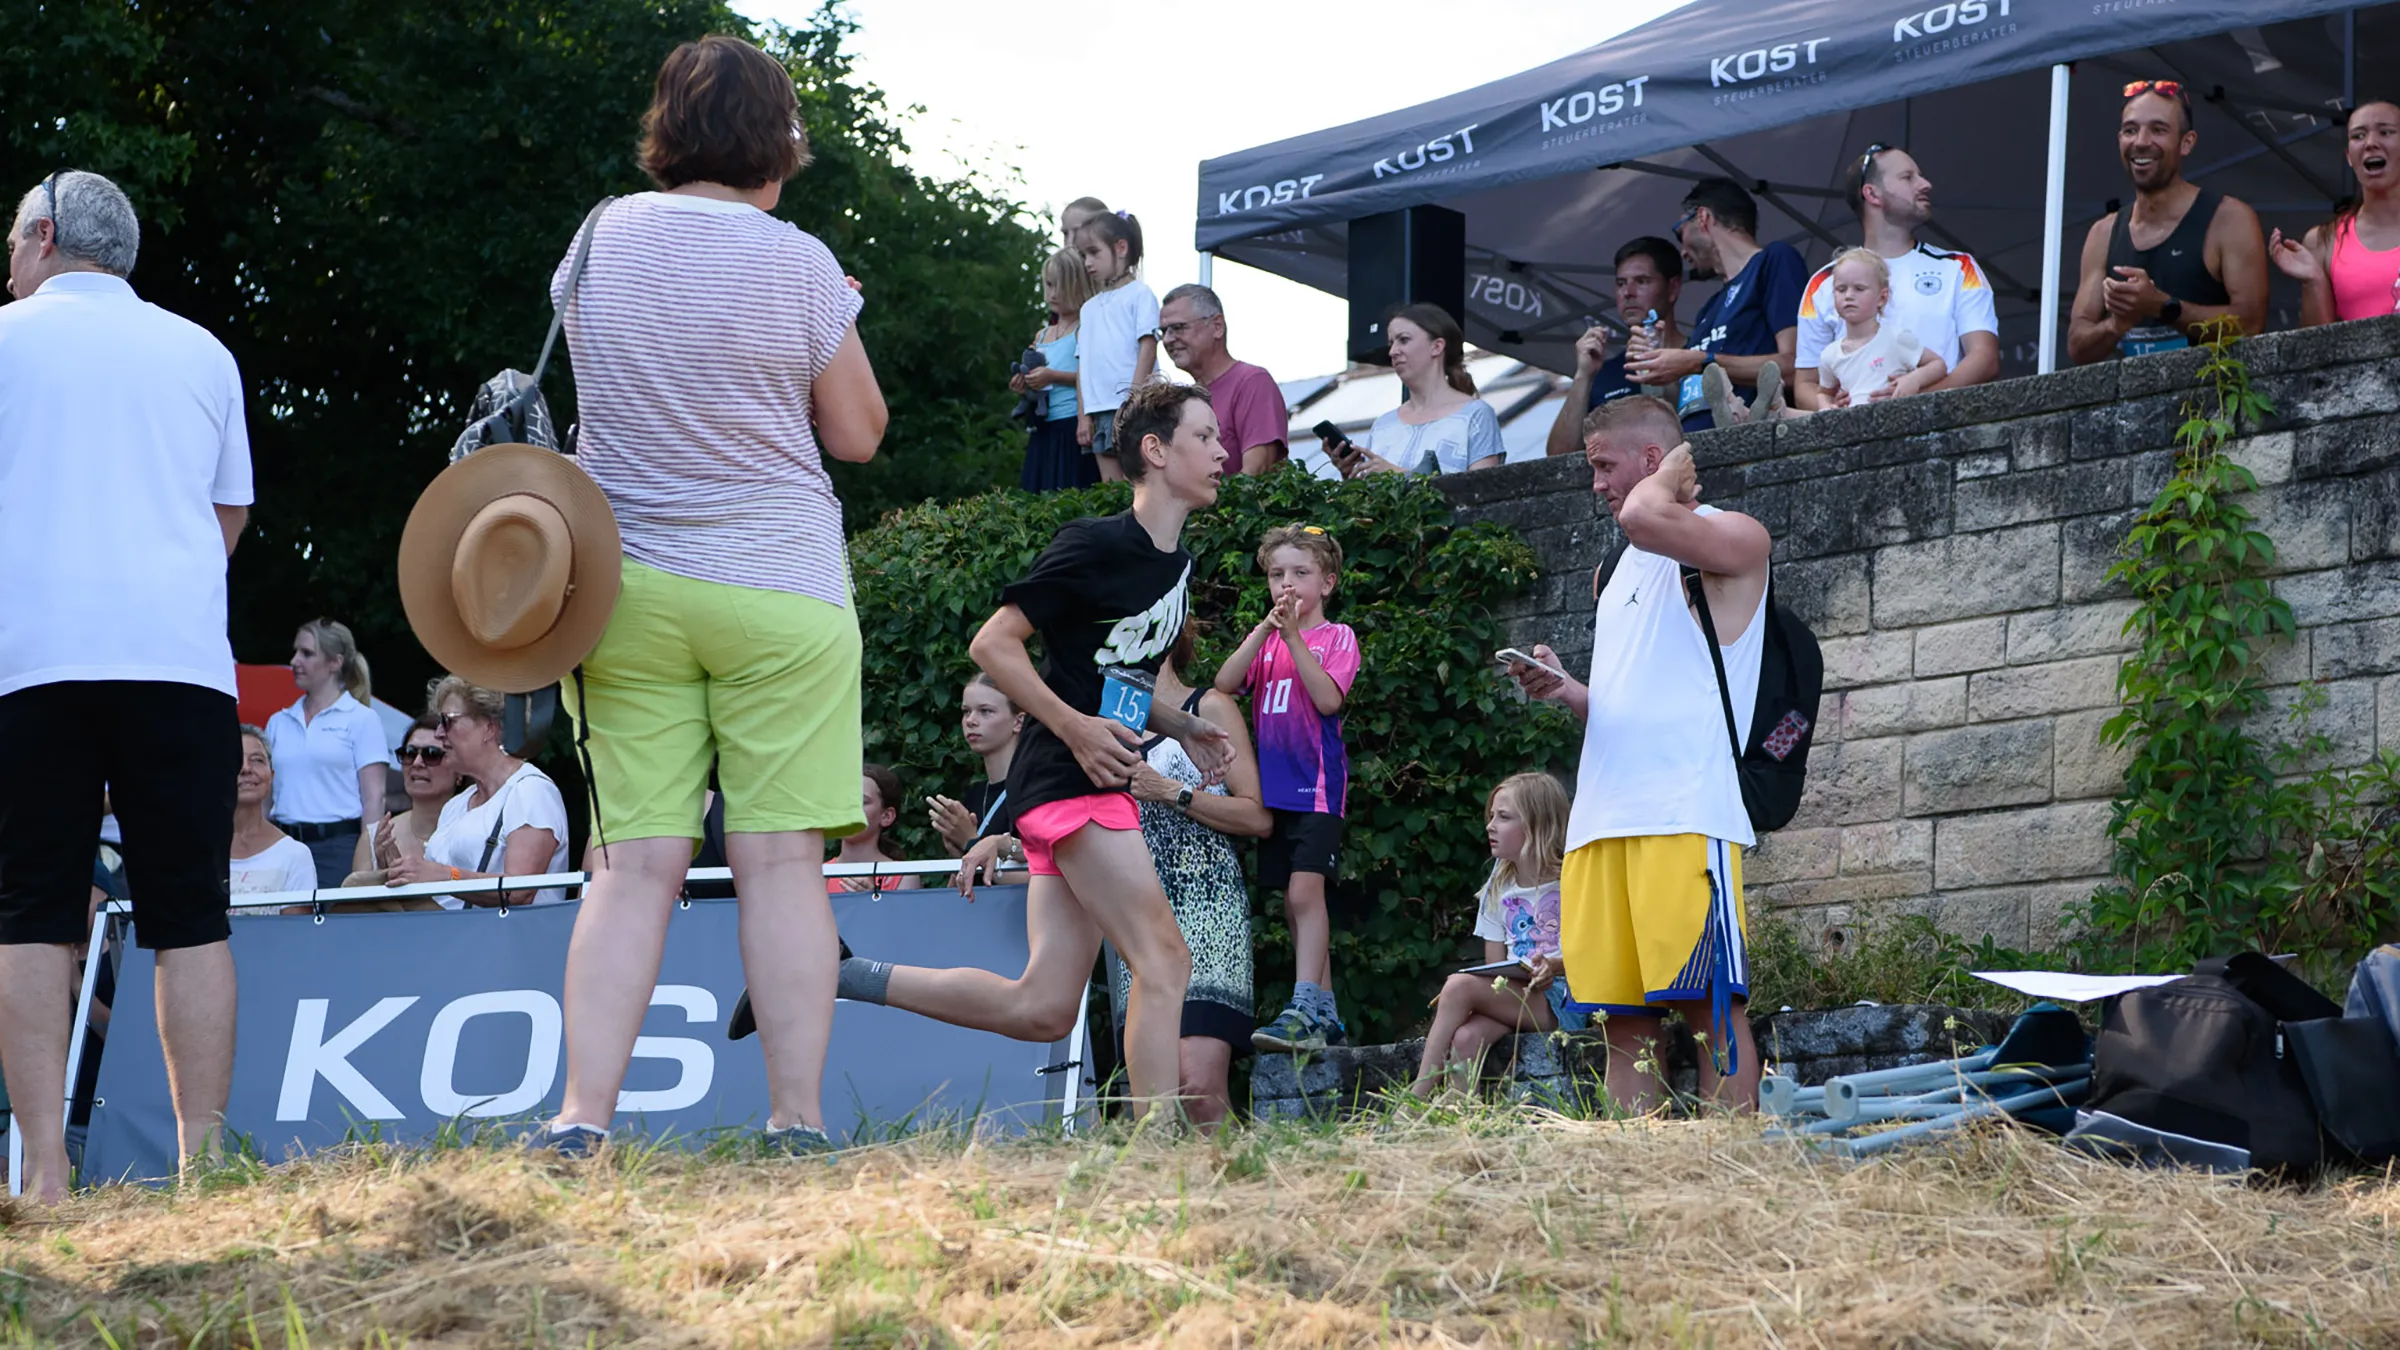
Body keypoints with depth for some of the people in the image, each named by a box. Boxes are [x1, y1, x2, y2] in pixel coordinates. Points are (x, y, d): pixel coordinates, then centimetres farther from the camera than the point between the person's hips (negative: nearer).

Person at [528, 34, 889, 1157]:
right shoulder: (799, 265, -6)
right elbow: (857, 434, 2)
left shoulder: (599, 243, 4)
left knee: (636, 864, 2)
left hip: (627, 588, 3)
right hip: (777, 590, -3)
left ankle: (583, 1117, -6)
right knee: (781, 861, -2)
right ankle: (798, 1120, -3)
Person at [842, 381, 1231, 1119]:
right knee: (1164, 960, -14)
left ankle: (839, 972, 11)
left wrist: (1182, 727, 11)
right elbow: (993, 644, -11)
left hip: (1098, 784, 9)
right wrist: (1076, 728, -19)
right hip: (1066, 779, -9)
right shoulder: (1095, 544, -10)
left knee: (1042, 1009, 3)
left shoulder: (1178, 563, 16)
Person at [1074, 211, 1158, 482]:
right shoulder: (1090, 308, 20)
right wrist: (1083, 415, 8)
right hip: (1099, 411, 6)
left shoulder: (1139, 294, 1)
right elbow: (1083, 363, 17)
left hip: (1131, 408, -6)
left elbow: (1148, 348, -8)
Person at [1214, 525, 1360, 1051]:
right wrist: (1264, 631, -12)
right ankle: (1325, 1015, 13)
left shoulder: (1336, 636, 1)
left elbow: (1329, 699, -14)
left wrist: (1292, 637, -17)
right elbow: (1224, 684, -1)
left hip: (1317, 783, -6)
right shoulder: (1264, 639, 15)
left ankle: (1304, 1011, -25)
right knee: (1294, 902, 7)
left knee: (1305, 890, -18)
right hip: (1273, 786, 6)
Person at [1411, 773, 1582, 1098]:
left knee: (1459, 986, -26)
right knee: (1465, 1038, -30)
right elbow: (1495, 966, 16)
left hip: (1563, 1003, -5)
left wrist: (1554, 965, -23)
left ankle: (1416, 1100, -25)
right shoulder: (1498, 892, 18)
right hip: (1509, 996, 5)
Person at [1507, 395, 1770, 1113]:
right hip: (1602, 817, 8)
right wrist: (1563, 690, 12)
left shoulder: (1733, 537, 1)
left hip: (1686, 814, -8)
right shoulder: (1622, 569, 27)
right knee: (1621, 1019, 2)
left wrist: (1671, 474, -1)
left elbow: (1643, 518, -22)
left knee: (1709, 1005, -10)